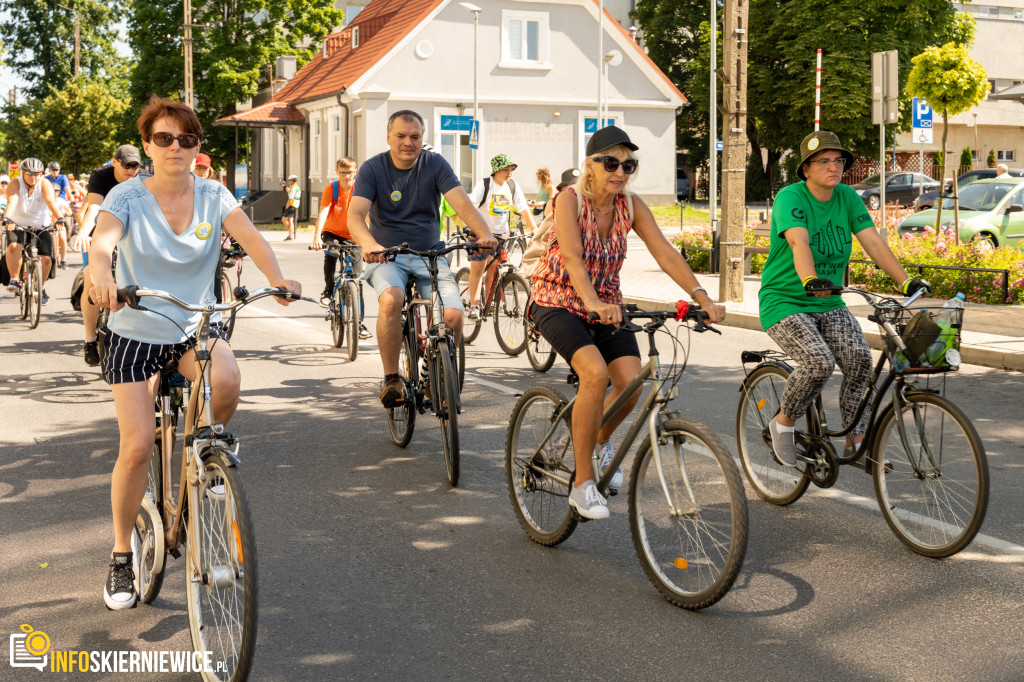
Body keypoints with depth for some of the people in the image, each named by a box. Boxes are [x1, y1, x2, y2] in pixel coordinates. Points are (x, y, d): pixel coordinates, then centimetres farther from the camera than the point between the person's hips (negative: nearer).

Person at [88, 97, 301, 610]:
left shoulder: (213, 196, -3)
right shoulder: (128, 196, -9)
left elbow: (249, 236, -18)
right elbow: (102, 239, -28)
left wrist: (277, 279, -39)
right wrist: (101, 275, -51)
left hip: (197, 326, 1)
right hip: (136, 332, -1)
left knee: (226, 380, -33)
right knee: (137, 447, -8)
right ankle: (121, 557, 12)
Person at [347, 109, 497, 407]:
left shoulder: (435, 164, 1)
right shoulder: (372, 168, -3)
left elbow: (461, 202, -13)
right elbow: (355, 215, -17)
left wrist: (484, 234, -33)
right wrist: (369, 244, -40)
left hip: (430, 255, 2)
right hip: (387, 256, -2)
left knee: (453, 315, -20)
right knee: (391, 300, -34)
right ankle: (391, 379, -18)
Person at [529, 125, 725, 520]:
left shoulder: (630, 206, -4)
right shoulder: (570, 199, -17)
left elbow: (666, 254, -13)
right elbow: (572, 257, -32)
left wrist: (702, 297, -26)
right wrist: (593, 302, -49)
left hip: (606, 306, 5)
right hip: (558, 302, -5)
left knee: (631, 381, -17)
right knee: (596, 373, -29)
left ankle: (601, 441, 18)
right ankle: (582, 484, -17)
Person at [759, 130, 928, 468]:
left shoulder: (847, 197, 2)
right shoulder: (790, 197, -15)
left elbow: (873, 241, -7)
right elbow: (799, 241, -34)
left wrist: (906, 281, -19)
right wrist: (810, 281, -52)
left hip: (828, 304, 5)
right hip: (784, 301, -5)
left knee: (859, 357, -20)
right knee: (819, 362, -28)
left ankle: (857, 440, -3)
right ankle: (782, 423, -1)